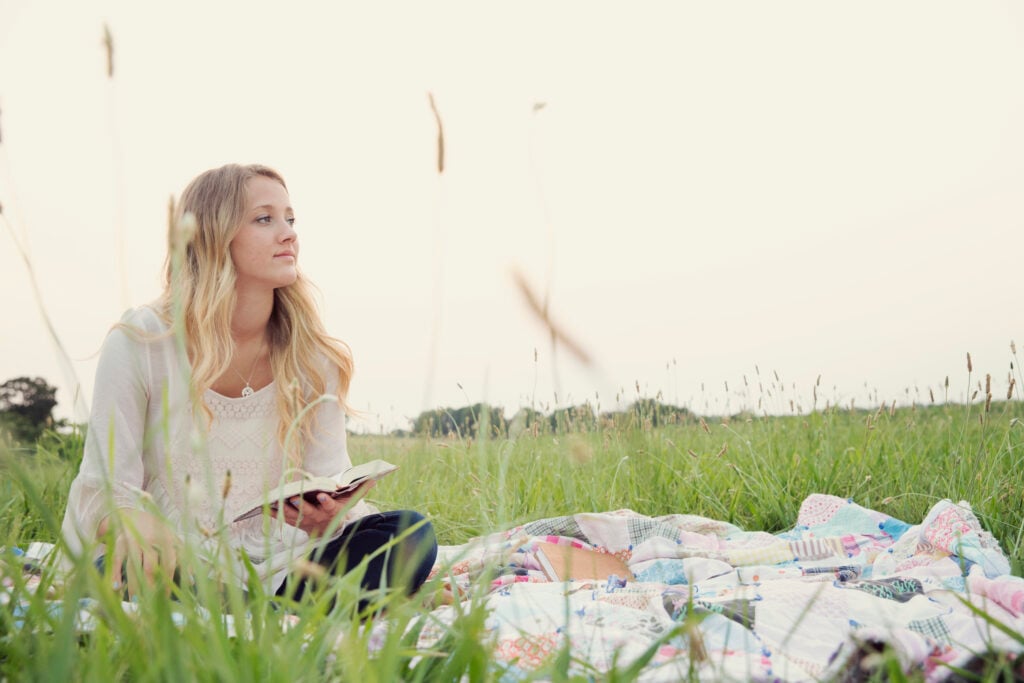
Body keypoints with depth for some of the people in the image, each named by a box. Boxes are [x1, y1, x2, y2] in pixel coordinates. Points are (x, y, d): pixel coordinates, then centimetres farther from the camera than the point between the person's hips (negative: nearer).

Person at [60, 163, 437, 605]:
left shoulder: (313, 354, 1)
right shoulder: (139, 343, -8)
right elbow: (106, 488, -9)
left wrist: (327, 515, -26)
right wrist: (133, 524, -34)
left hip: (272, 565, 4)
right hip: (171, 563, -3)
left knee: (411, 535, -21)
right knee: (131, 573, -40)